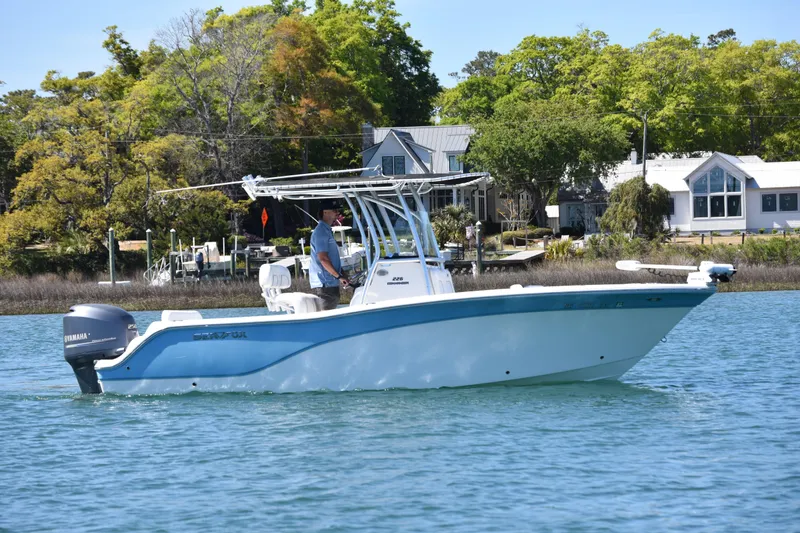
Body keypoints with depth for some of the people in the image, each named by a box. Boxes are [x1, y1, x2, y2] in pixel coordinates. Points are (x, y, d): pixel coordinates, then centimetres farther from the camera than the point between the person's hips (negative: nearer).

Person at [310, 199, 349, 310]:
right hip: (324, 284, -10)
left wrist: (342, 276, 19)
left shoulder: (327, 230, 19)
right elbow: (322, 258, -22)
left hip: (331, 283, 10)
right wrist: (339, 276, -20)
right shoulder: (321, 232, -14)